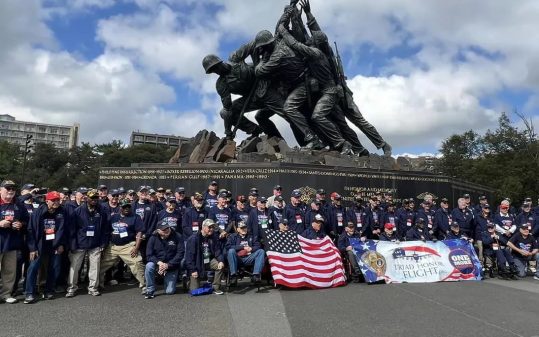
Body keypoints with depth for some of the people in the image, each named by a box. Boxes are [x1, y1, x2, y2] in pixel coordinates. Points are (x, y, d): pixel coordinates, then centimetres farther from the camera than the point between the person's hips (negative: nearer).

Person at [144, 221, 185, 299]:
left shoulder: (177, 237, -12)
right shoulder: (153, 238, -6)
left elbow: (180, 253, -13)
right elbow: (149, 255, -8)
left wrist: (168, 265, -21)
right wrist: (159, 263, -26)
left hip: (172, 267, -1)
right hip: (158, 263, 1)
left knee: (170, 291, -6)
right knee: (149, 266, -32)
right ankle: (150, 291, -14)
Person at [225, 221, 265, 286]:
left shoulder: (251, 237, 24)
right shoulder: (233, 236, 14)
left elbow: (258, 246, 12)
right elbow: (228, 246, -4)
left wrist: (251, 248, -11)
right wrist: (243, 247, -7)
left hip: (248, 259, 2)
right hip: (237, 259, -2)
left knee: (261, 251, -18)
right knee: (231, 251, -31)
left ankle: (256, 275, -28)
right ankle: (233, 276, -32)